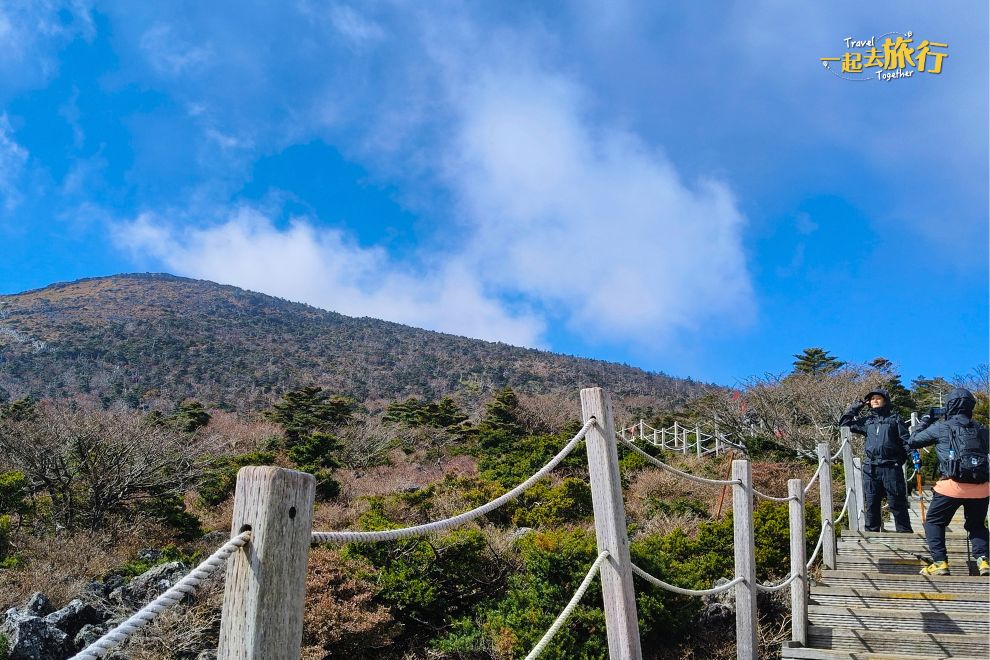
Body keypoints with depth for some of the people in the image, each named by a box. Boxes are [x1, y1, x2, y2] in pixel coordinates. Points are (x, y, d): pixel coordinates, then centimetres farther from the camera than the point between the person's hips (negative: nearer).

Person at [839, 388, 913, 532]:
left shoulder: (894, 418, 6)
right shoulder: (867, 421, 15)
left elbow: (906, 440, 2)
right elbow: (844, 422, 18)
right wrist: (858, 405, 12)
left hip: (891, 468, -3)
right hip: (871, 468, 3)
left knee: (897, 504, -1)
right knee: (871, 504, 8)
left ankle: (905, 533, 8)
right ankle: (871, 532, 17)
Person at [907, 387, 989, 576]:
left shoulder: (941, 428, 1)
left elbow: (912, 442, 11)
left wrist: (925, 421, 25)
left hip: (953, 485, -4)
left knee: (933, 522, 12)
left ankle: (940, 563, 2)